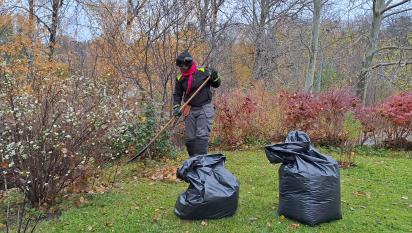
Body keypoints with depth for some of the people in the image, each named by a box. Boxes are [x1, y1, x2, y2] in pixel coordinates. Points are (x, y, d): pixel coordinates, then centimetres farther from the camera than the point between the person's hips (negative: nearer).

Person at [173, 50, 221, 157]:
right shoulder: (180, 78, 3)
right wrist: (176, 107, -5)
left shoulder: (203, 72, -5)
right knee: (189, 138, 6)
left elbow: (216, 85, 7)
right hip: (190, 110, 4)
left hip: (205, 108, -4)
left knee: (202, 136, -11)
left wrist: (214, 77, -14)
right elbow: (177, 94, 10)